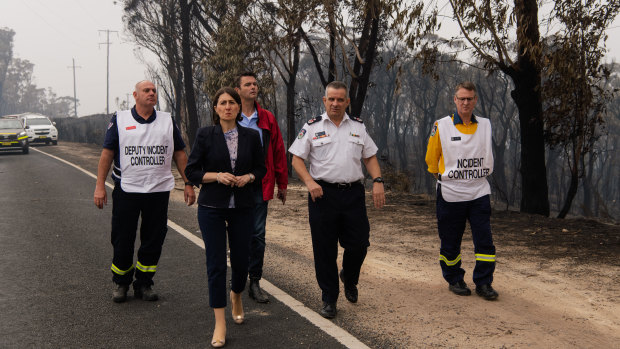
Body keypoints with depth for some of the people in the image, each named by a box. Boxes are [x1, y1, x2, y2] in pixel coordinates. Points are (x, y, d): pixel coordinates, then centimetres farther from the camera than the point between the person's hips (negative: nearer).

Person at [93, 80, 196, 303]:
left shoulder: (167, 121, 9)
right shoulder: (119, 120, 3)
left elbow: (180, 154, 11)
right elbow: (107, 153, 2)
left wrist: (188, 184, 6)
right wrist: (100, 186, -4)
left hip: (159, 191, 2)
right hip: (126, 190, -2)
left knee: (153, 240, 6)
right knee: (122, 240, 4)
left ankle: (144, 284, 20)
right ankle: (121, 284, 21)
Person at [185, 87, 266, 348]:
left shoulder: (251, 136, 4)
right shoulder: (205, 135, -2)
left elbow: (261, 168, 12)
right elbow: (191, 171, -1)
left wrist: (248, 177, -9)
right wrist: (217, 175, -16)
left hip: (243, 207, 2)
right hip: (212, 207, -2)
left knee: (241, 260, 8)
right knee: (216, 263, -3)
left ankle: (236, 296, 42)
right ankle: (220, 323, 5)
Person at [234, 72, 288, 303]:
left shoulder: (267, 119, 8)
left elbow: (278, 152, 10)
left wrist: (282, 184, 9)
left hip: (260, 185, 1)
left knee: (258, 234, 1)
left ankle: (254, 283, 9)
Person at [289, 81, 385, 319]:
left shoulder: (358, 127, 12)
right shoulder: (312, 127, 3)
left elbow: (370, 157, 15)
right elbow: (297, 159, 1)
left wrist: (377, 181, -1)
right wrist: (309, 181, -15)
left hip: (353, 193, 2)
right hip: (323, 193, -2)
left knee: (359, 244, 1)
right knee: (324, 250, 2)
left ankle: (349, 279, 33)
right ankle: (329, 299, 15)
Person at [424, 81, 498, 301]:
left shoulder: (485, 125, 7)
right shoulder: (442, 126, -3)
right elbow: (431, 158, 7)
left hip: (479, 192, 2)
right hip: (450, 193, -2)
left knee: (485, 240, -2)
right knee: (450, 241, 6)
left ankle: (484, 283, 8)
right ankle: (454, 280, 22)